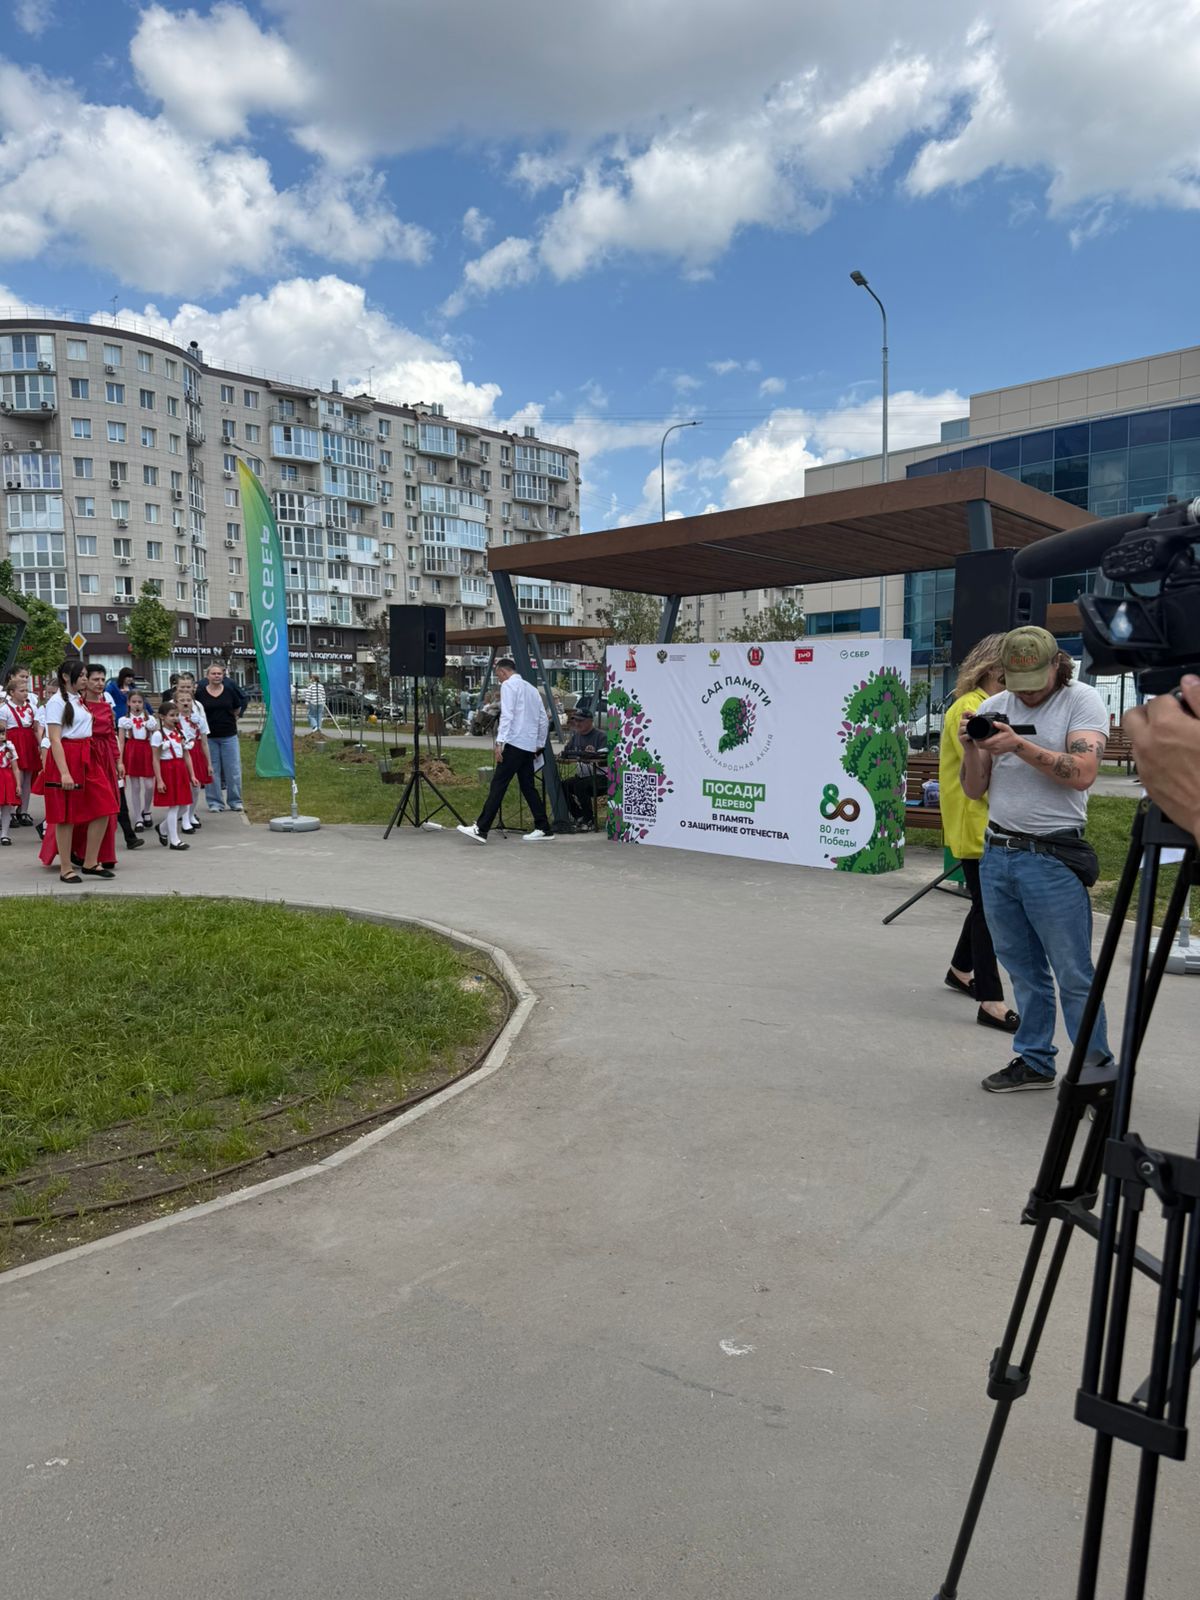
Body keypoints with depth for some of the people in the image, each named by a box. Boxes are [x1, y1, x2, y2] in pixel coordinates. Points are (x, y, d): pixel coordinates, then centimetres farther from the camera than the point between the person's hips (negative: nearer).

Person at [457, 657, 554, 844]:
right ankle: (543, 829, 11)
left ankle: (481, 829, -15)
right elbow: (544, 719, 19)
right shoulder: (531, 688, 20)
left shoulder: (508, 685, -2)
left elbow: (507, 715, -14)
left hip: (515, 743, -8)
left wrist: (499, 742, -17)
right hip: (529, 745, 8)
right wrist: (540, 744, 24)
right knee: (528, 787, 12)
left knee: (498, 784, -11)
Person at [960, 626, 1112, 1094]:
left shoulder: (1081, 701, -4)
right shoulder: (992, 708, 9)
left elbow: (1082, 774, -18)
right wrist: (970, 749, -9)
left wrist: (1019, 745, -24)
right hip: (996, 854, 5)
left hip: (1052, 858, -5)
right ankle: (1034, 1061, 25)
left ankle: (1098, 1069, 14)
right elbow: (975, 790, 8)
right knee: (1024, 970, 13)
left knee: (1074, 976, 1)